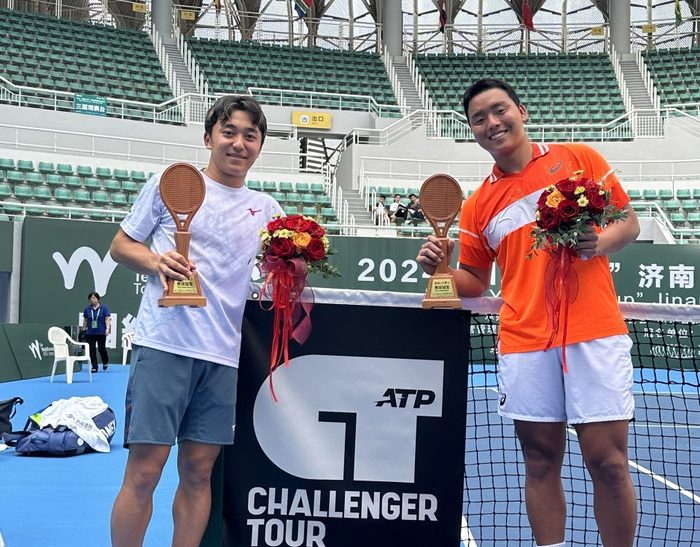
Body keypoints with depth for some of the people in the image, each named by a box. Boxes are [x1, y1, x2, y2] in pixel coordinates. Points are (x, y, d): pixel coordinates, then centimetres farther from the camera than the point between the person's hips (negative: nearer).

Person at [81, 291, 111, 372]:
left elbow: (107, 319, -5)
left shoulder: (104, 308, -2)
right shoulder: (87, 309, 5)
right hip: (90, 333, 2)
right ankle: (94, 367, 5)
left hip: (101, 333, -2)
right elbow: (85, 321, 11)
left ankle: (105, 362, 32)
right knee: (92, 350, -1)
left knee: (102, 349, 4)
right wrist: (83, 330, 11)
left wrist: (107, 329, -15)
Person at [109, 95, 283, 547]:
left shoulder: (267, 209, 15)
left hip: (225, 355, 4)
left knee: (199, 471, 8)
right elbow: (121, 245, 8)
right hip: (164, 344, -3)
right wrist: (155, 261, -12)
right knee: (144, 471, -3)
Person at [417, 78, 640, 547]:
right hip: (525, 344, 2)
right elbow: (475, 282, 17)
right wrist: (440, 268, -2)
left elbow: (629, 221, 10)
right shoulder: (477, 206, 13)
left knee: (608, 462, -3)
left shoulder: (579, 158, 7)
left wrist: (601, 242, -10)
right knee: (541, 463, 7)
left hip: (595, 334, -2)